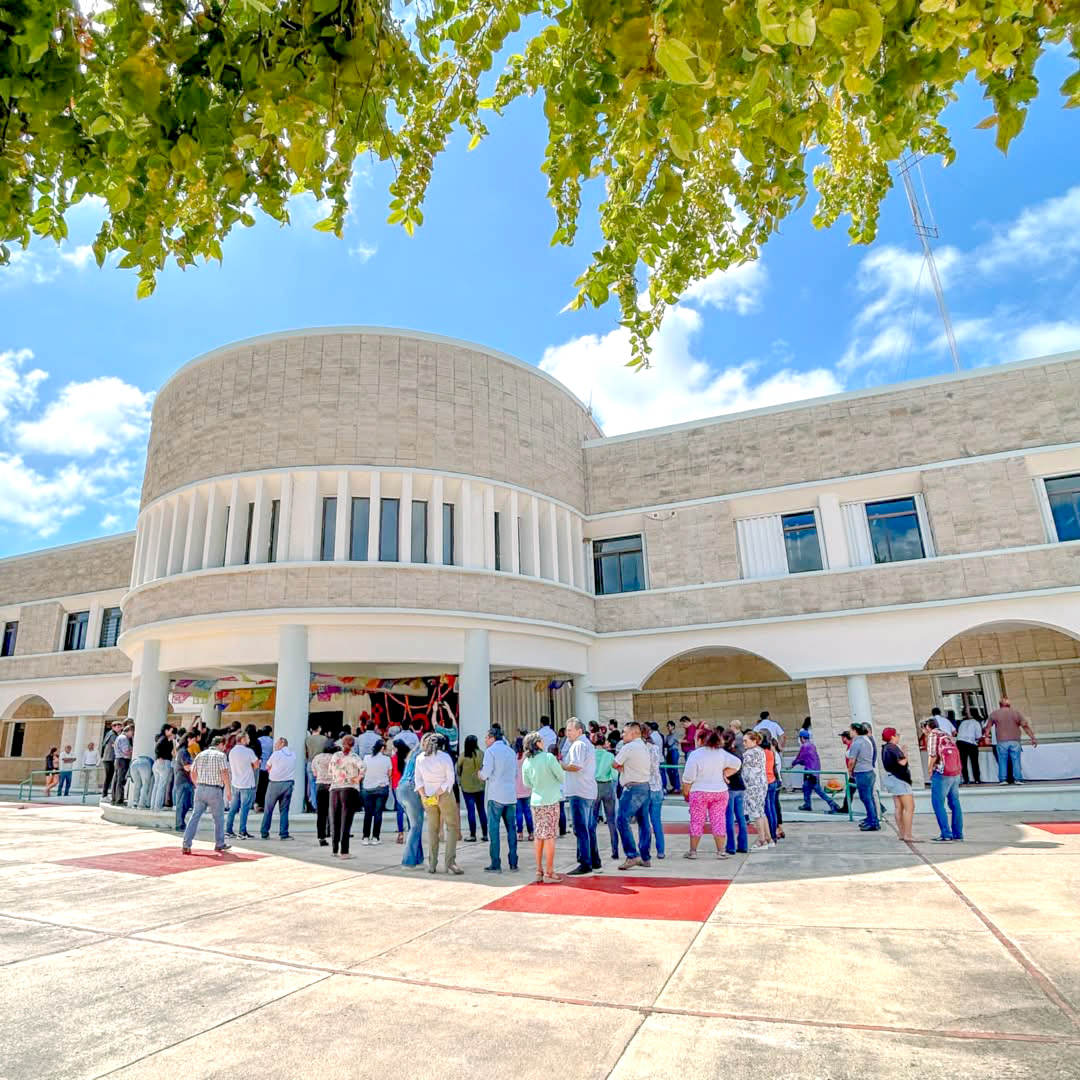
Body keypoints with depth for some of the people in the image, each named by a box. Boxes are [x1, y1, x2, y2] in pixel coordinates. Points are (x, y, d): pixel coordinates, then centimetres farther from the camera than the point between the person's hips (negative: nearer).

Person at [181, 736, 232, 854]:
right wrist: (228, 790, -7)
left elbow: (193, 773, 14)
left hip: (200, 789, 5)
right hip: (215, 791, -5)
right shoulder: (221, 755, -7)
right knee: (219, 818, 10)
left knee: (195, 816, 7)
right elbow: (224, 773, -14)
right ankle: (219, 844, 20)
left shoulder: (201, 754, 11)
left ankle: (186, 845, 0)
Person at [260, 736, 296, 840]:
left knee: (268, 809, 9)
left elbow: (267, 767, 4)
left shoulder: (276, 754, -5)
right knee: (284, 810, 7)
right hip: (289, 784, 3)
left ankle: (264, 833, 14)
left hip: (275, 784, -3)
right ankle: (284, 834, 3)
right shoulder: (293, 755, 9)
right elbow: (289, 768, 12)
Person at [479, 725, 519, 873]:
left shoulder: (490, 751, -6)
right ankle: (513, 863, 12)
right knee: (511, 829, 10)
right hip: (511, 795, 6)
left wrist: (480, 774, 8)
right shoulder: (511, 751, 13)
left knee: (493, 829, 0)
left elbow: (485, 774, -12)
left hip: (496, 795, -6)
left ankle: (495, 864, 0)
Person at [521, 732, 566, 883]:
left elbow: (527, 783, 10)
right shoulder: (548, 757, -13)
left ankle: (539, 871, 19)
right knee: (549, 836, 1)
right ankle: (549, 872, 4)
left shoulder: (526, 762, 0)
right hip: (551, 801, -4)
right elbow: (562, 777, -7)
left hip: (535, 801, 5)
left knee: (539, 836, 13)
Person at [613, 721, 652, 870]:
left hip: (633, 788, -9)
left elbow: (614, 764, -6)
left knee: (622, 820, -9)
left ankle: (632, 855, -13)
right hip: (645, 786, 9)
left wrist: (621, 767, 15)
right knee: (643, 822, 10)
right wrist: (624, 767, 10)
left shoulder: (628, 747, -10)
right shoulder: (644, 747, 17)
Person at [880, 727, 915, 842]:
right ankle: (907, 835, -11)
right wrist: (905, 754, -4)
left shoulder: (886, 747, 14)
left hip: (892, 778, 10)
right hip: (898, 779, -10)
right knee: (909, 807, -9)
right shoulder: (893, 748, -17)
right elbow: (902, 762, -22)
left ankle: (902, 833, 12)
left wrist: (902, 751, 13)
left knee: (899, 808, 10)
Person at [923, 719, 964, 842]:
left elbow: (932, 755, -12)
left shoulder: (933, 735, -5)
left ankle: (946, 835, -6)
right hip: (956, 773, 8)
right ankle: (958, 833, 22)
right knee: (954, 803, 15)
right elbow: (955, 754, 12)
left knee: (938, 804, -3)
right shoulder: (947, 736, 17)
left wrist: (930, 771, 2)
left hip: (942, 774, -8)